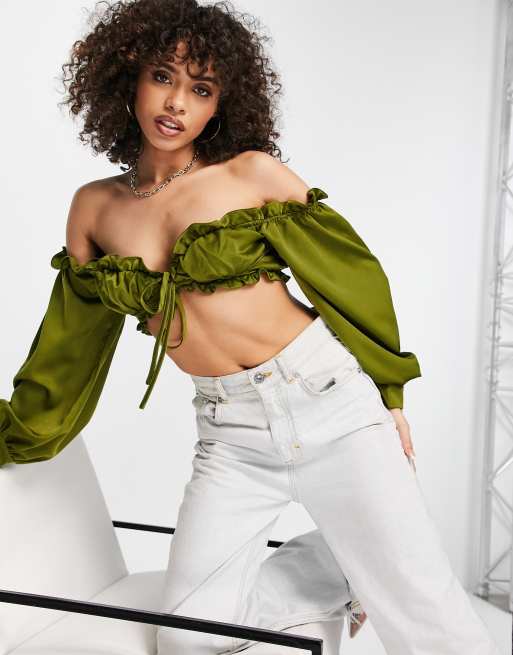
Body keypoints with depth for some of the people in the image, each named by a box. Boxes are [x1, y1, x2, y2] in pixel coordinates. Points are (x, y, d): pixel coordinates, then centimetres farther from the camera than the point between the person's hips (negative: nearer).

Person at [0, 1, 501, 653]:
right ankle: (347, 568, 15)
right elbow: (70, 344, 16)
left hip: (327, 397, -3)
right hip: (230, 435, 4)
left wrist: (388, 391, 6)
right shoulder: (94, 207, 8)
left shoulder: (253, 171, -1)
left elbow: (350, 272, 5)